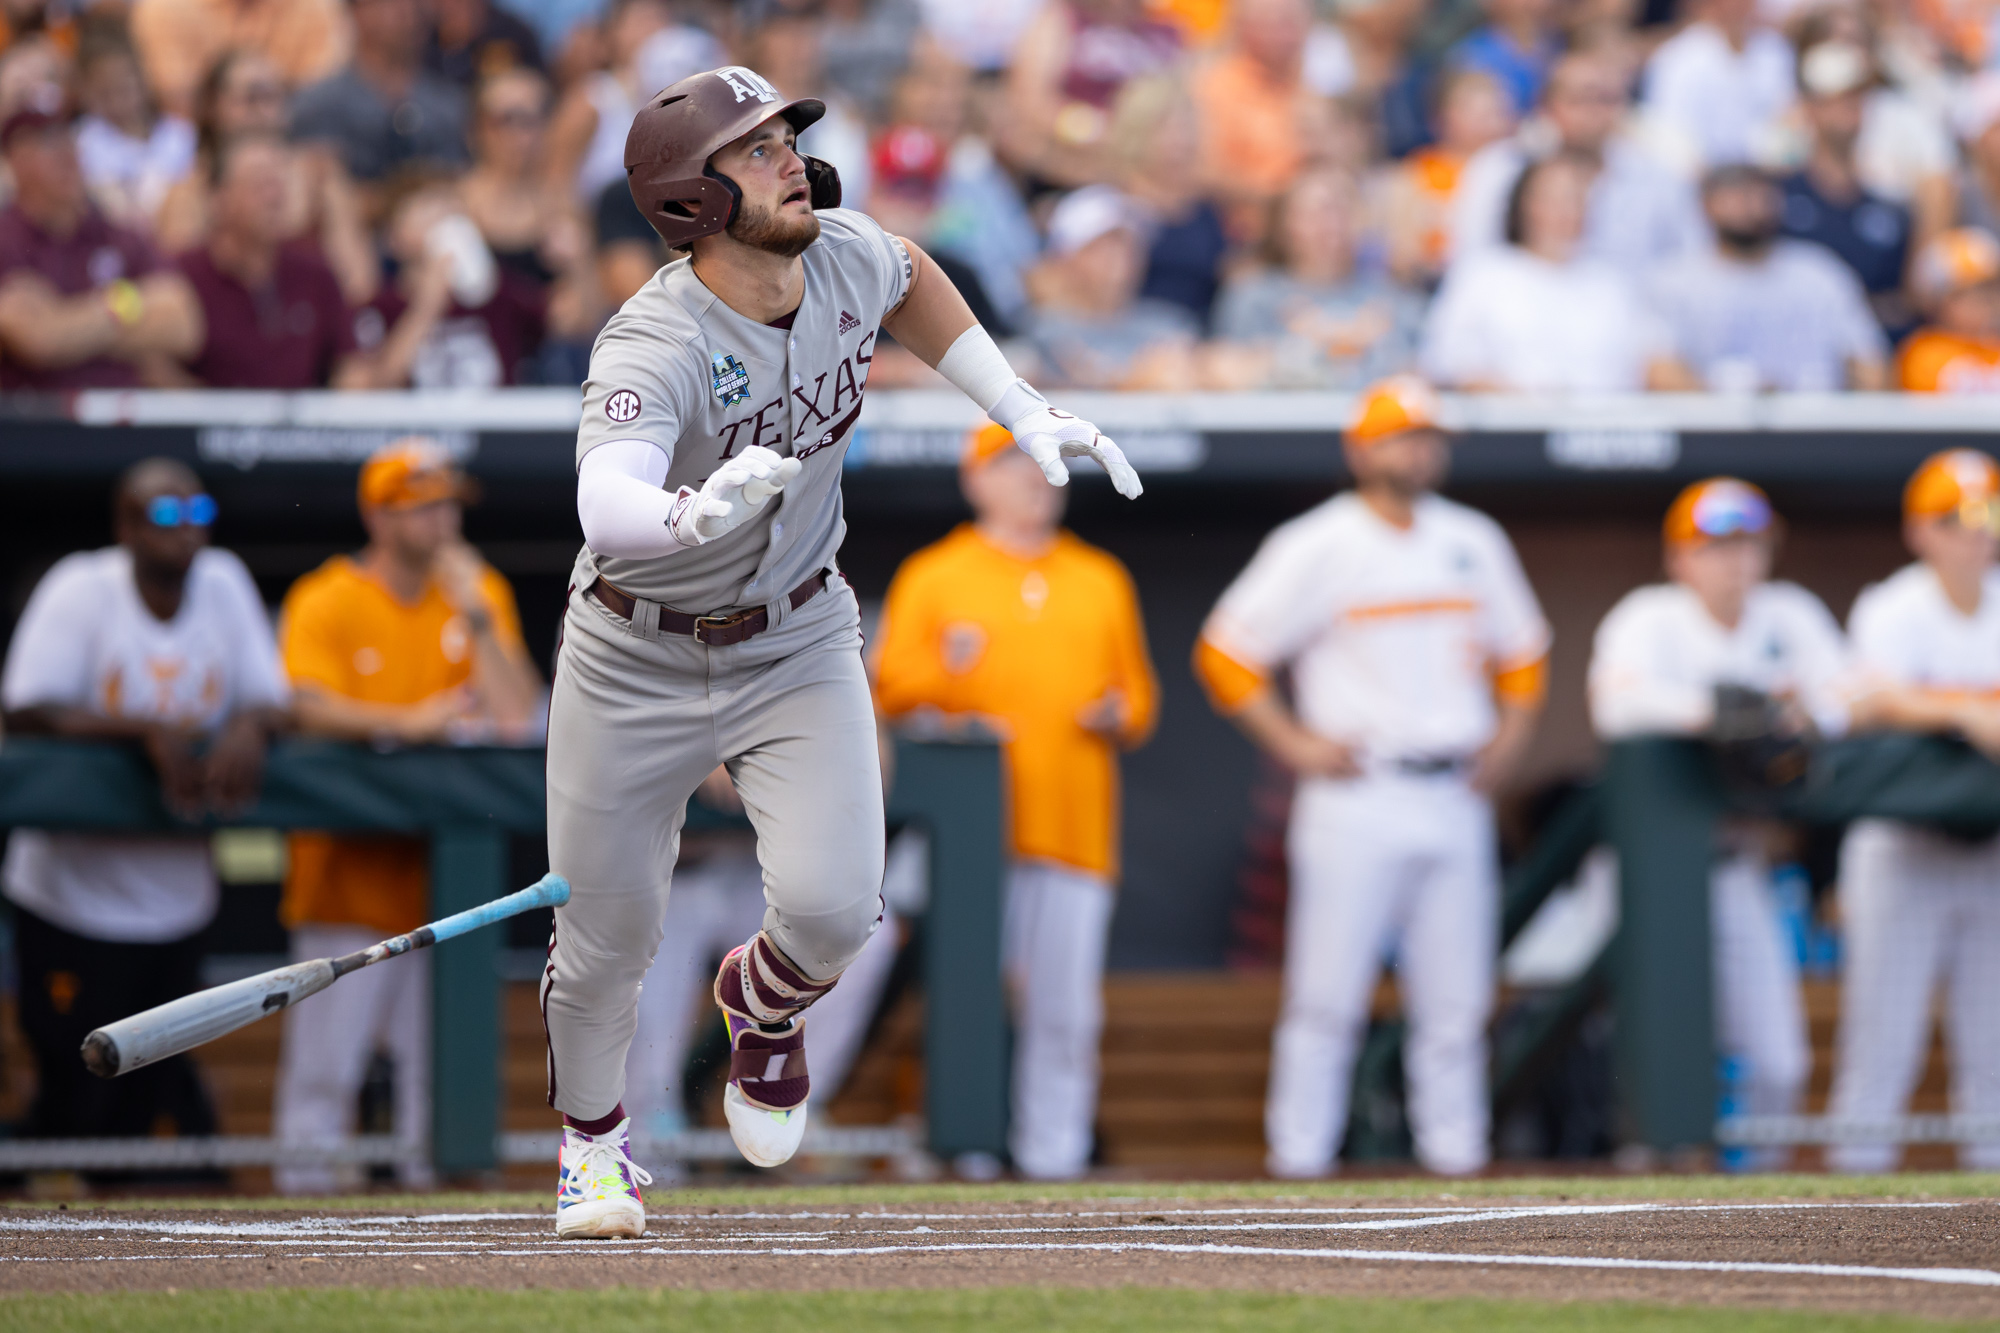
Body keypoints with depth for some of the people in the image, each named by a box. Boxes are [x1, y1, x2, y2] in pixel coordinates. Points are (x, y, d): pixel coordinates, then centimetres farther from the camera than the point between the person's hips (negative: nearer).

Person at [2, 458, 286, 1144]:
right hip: (72, 899, -4)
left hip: (176, 900, 4)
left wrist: (248, 726, -20)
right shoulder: (80, 591, -11)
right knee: (75, 1101, -4)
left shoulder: (224, 585, 1)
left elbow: (274, 702, 4)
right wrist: (148, 731, -29)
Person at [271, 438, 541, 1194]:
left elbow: (517, 713, 1)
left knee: (438, 1040, 3)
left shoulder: (479, 591, 9)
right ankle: (307, 1169, -3)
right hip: (352, 869, -4)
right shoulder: (325, 602, -3)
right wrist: (406, 722, -29)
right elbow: (311, 707, -18)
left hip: (444, 868, 4)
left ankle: (435, 1172, 9)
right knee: (326, 1042, -8)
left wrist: (476, 619, -9)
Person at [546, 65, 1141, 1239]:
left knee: (834, 910, -16)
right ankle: (593, 1137, 37)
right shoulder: (654, 349, -31)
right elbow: (606, 506, -50)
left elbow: (911, 279, 14)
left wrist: (1024, 412, 8)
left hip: (797, 645, 3)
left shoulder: (845, 258, -13)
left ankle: (762, 1001, 22)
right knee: (607, 942, 5)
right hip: (638, 660, -3)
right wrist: (695, 514, -72)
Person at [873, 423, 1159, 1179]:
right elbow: (890, 690, 1)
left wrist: (1121, 716, -1)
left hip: (1077, 830, 3)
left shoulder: (1102, 580, 18)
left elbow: (1138, 691, 20)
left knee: (1066, 1007, -2)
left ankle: (1054, 1157, 0)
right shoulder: (932, 577, 7)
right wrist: (945, 672, -18)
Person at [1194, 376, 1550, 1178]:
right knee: (1326, 993, -7)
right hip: (1357, 798, -5)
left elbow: (1521, 651, 25)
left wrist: (1509, 737, 10)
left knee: (1456, 998, 4)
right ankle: (1299, 1157, -5)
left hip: (1456, 800, 5)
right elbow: (1225, 655, -2)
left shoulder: (1473, 542, 13)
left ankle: (1455, 1156, 8)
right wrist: (1293, 744, -8)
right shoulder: (1317, 547, -2)